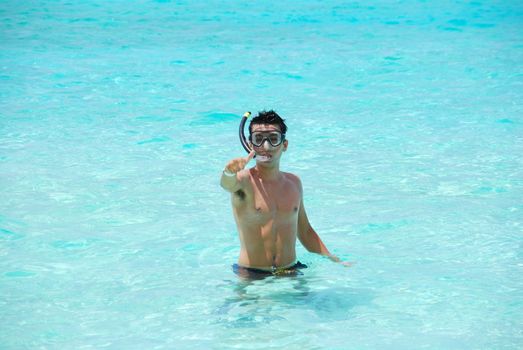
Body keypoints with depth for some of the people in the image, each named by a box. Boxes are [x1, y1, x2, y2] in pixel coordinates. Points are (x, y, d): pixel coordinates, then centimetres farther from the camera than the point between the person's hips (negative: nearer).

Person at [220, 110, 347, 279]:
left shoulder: (294, 183, 11)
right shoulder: (244, 181, -6)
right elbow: (227, 184, -31)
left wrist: (332, 259, 16)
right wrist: (229, 173, -54)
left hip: (291, 272, 4)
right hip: (251, 276, -4)